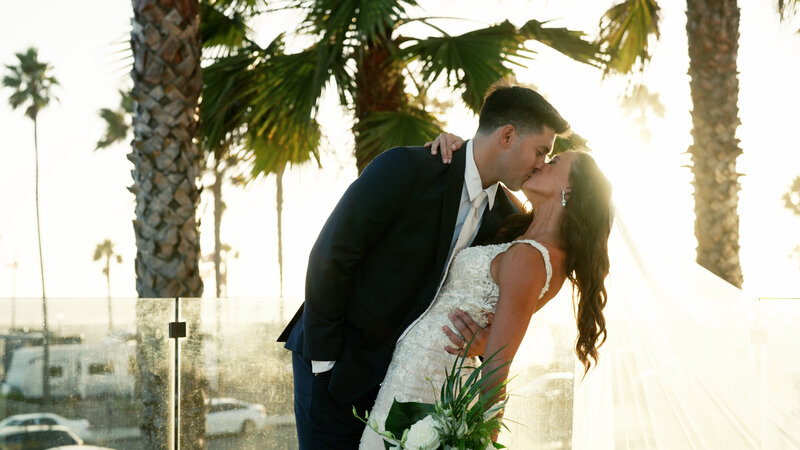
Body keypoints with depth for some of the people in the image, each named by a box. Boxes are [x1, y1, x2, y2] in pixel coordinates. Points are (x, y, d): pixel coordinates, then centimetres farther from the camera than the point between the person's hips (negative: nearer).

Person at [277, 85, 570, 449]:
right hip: (335, 363, -5)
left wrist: (484, 340, -13)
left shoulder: (503, 216, 1)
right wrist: (324, 357, -15)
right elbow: (329, 257, -17)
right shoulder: (406, 169, -18)